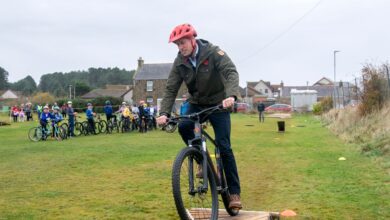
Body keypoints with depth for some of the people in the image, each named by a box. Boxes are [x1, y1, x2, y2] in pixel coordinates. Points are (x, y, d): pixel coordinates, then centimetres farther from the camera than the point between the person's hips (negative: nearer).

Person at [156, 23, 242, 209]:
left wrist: (231, 95, -51)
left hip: (218, 104, -3)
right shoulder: (179, 62, -8)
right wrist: (164, 113, -26)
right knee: (183, 127, -27)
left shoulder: (213, 52, -19)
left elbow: (231, 72, -31)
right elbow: (171, 89, -11)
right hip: (196, 103, 4)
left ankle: (234, 192, 0)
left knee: (223, 146, -10)